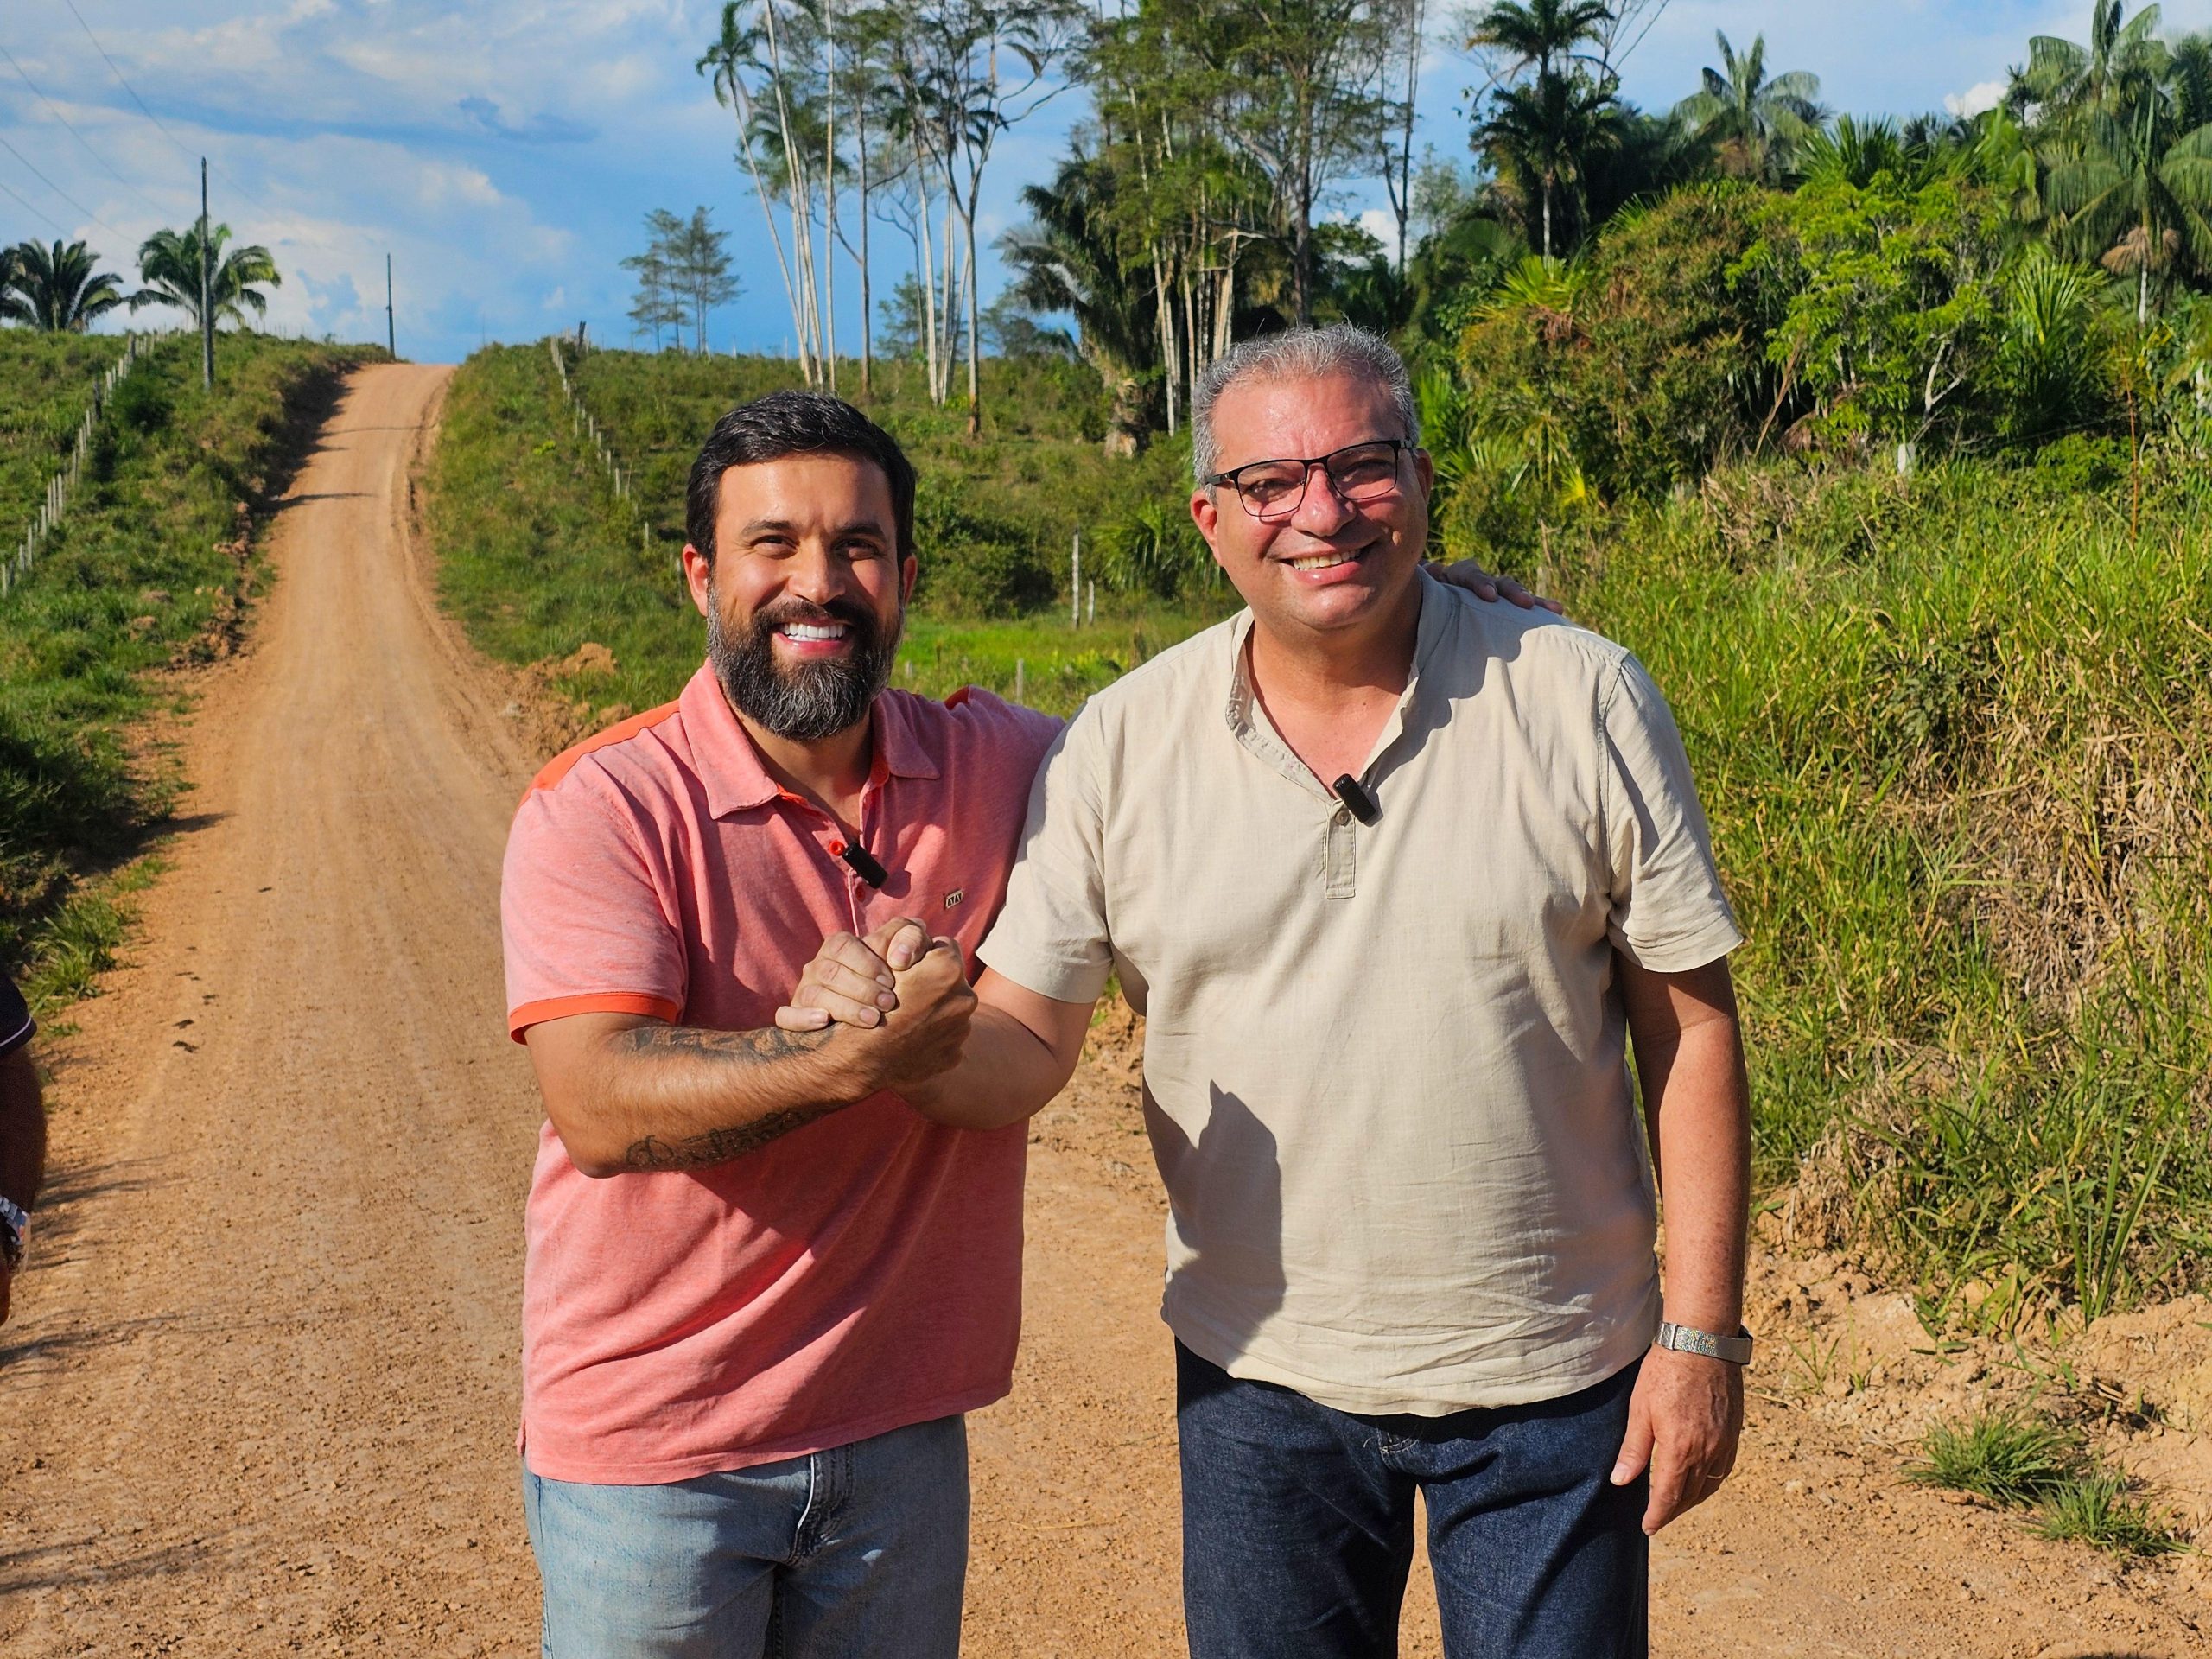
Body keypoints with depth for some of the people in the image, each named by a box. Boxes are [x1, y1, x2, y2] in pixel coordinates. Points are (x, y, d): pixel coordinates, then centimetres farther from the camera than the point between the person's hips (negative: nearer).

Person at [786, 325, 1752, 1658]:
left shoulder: (1584, 701, -9)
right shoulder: (1124, 744, -5)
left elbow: (1691, 1025, -5)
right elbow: (1022, 1051, -3)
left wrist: (1703, 1336, -7)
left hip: (1552, 1385, -1)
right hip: (1264, 1382, 2)